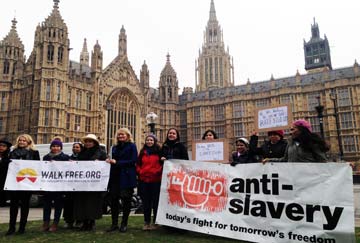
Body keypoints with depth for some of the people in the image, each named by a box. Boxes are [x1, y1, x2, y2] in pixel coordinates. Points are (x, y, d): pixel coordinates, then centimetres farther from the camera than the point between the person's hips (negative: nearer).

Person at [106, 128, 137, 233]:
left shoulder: (132, 146, -1)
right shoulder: (115, 148, 18)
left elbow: (133, 161, -11)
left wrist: (117, 162, -14)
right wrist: (110, 161, -1)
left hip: (126, 177, -5)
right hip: (115, 176, 5)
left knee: (126, 200, 3)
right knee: (113, 199, 3)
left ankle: (124, 224, 14)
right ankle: (114, 223, 15)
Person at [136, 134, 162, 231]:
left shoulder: (158, 151, 1)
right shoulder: (142, 152, 12)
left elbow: (163, 163, 0)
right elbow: (138, 164, 16)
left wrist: (159, 171, -14)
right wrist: (139, 172, 1)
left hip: (156, 180, -3)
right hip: (143, 180, 3)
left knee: (155, 202, 4)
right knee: (146, 202, 10)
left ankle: (155, 222, 16)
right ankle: (146, 222, 21)